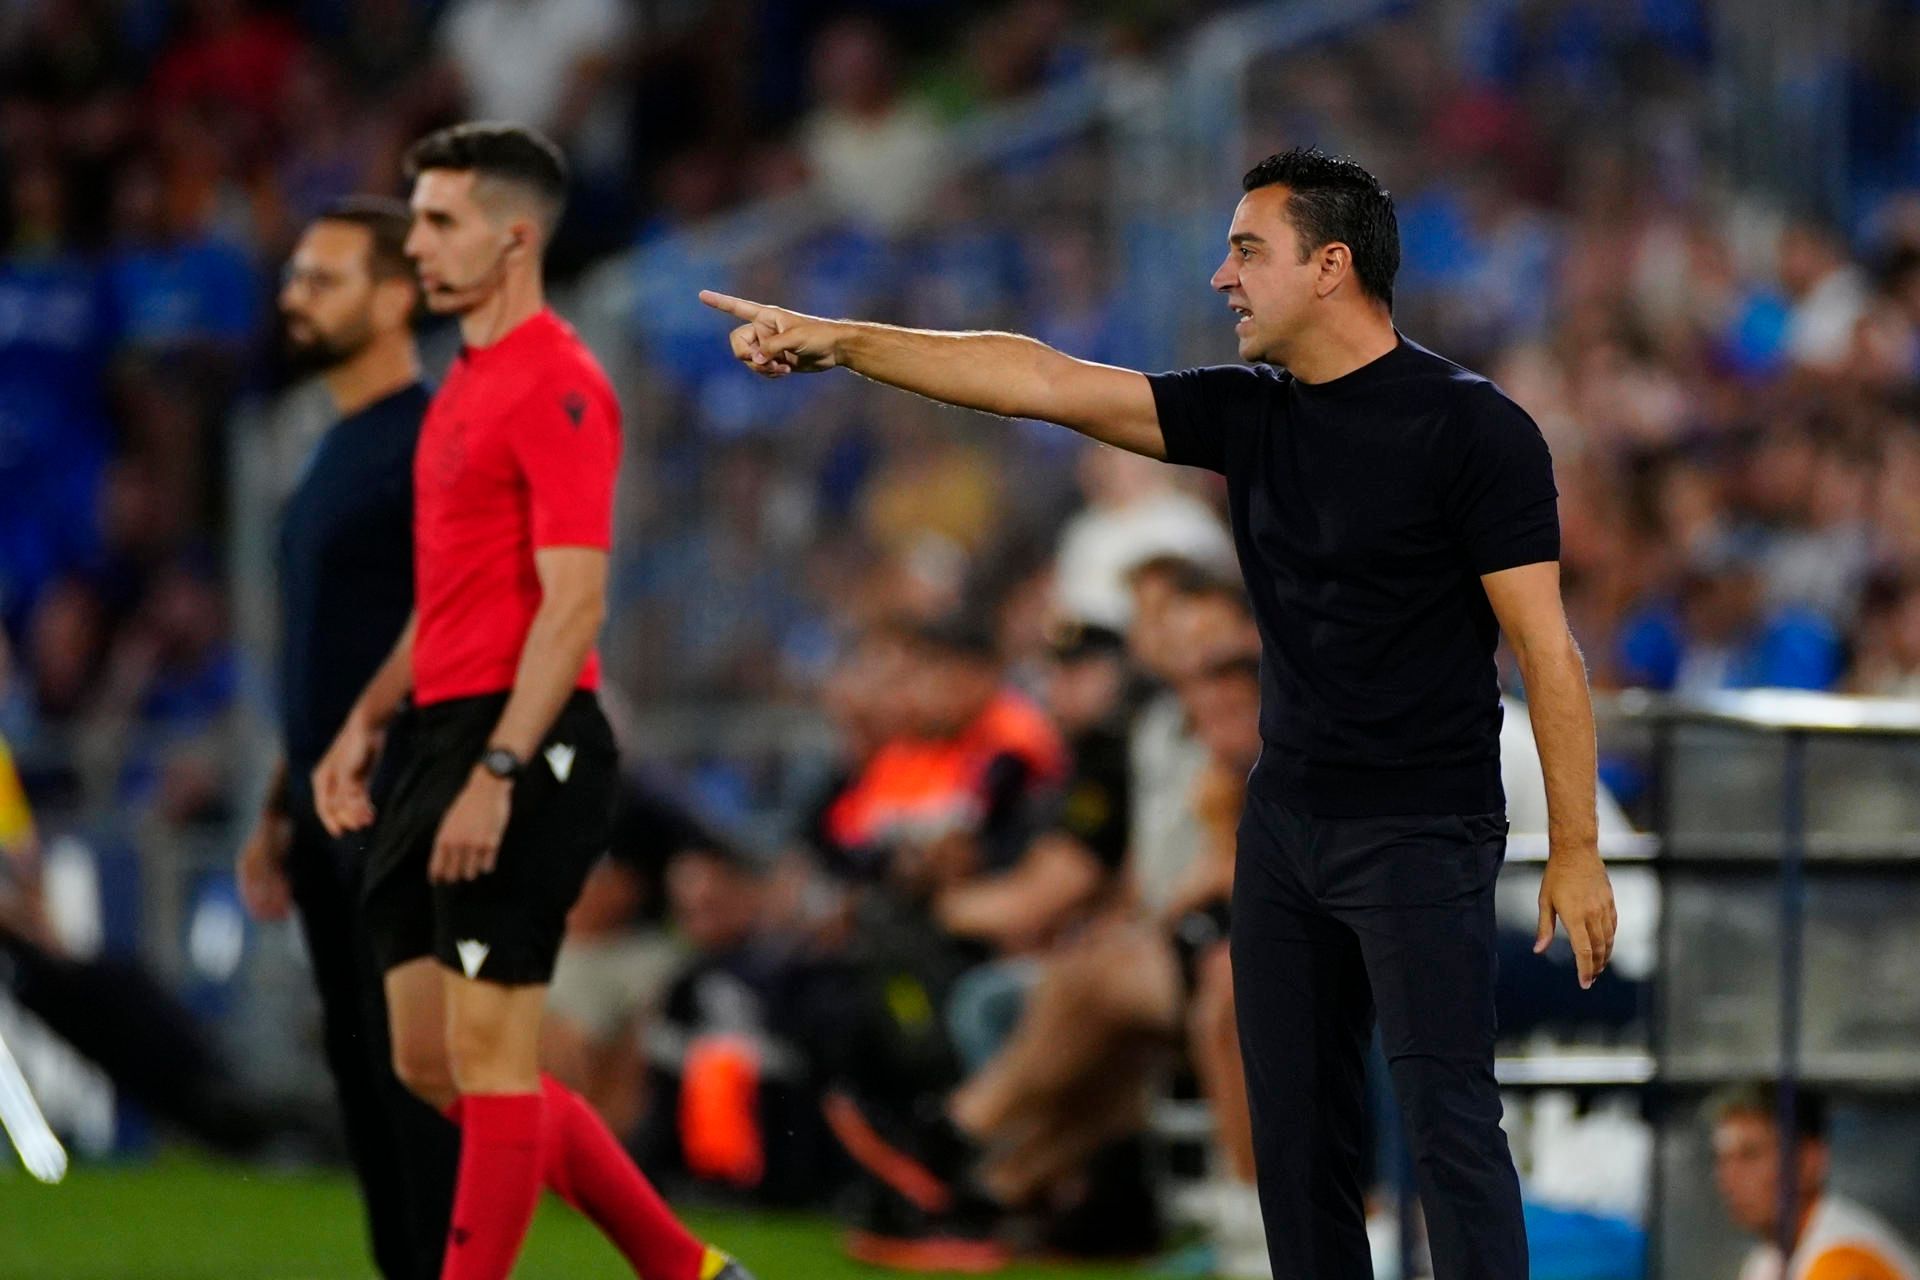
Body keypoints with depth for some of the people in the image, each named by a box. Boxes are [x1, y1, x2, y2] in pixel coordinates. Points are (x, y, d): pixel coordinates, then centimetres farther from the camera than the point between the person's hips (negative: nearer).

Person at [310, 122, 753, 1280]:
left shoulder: (556, 386, -12)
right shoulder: (465, 387, 18)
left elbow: (574, 601, -19)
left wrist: (496, 773, -24)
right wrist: (367, 727, 17)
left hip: (524, 749, -10)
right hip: (445, 743, 10)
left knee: (487, 1055, -6)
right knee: (436, 1063, 10)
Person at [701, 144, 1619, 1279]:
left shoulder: (1473, 430, -11)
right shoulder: (1250, 415, 8)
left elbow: (1547, 651, -13)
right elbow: (1044, 382, 7)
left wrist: (1578, 851, -16)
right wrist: (838, 341, 3)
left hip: (1423, 835, -7)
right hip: (1287, 822, 7)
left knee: (1450, 1122, -12)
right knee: (1296, 1130, 8)